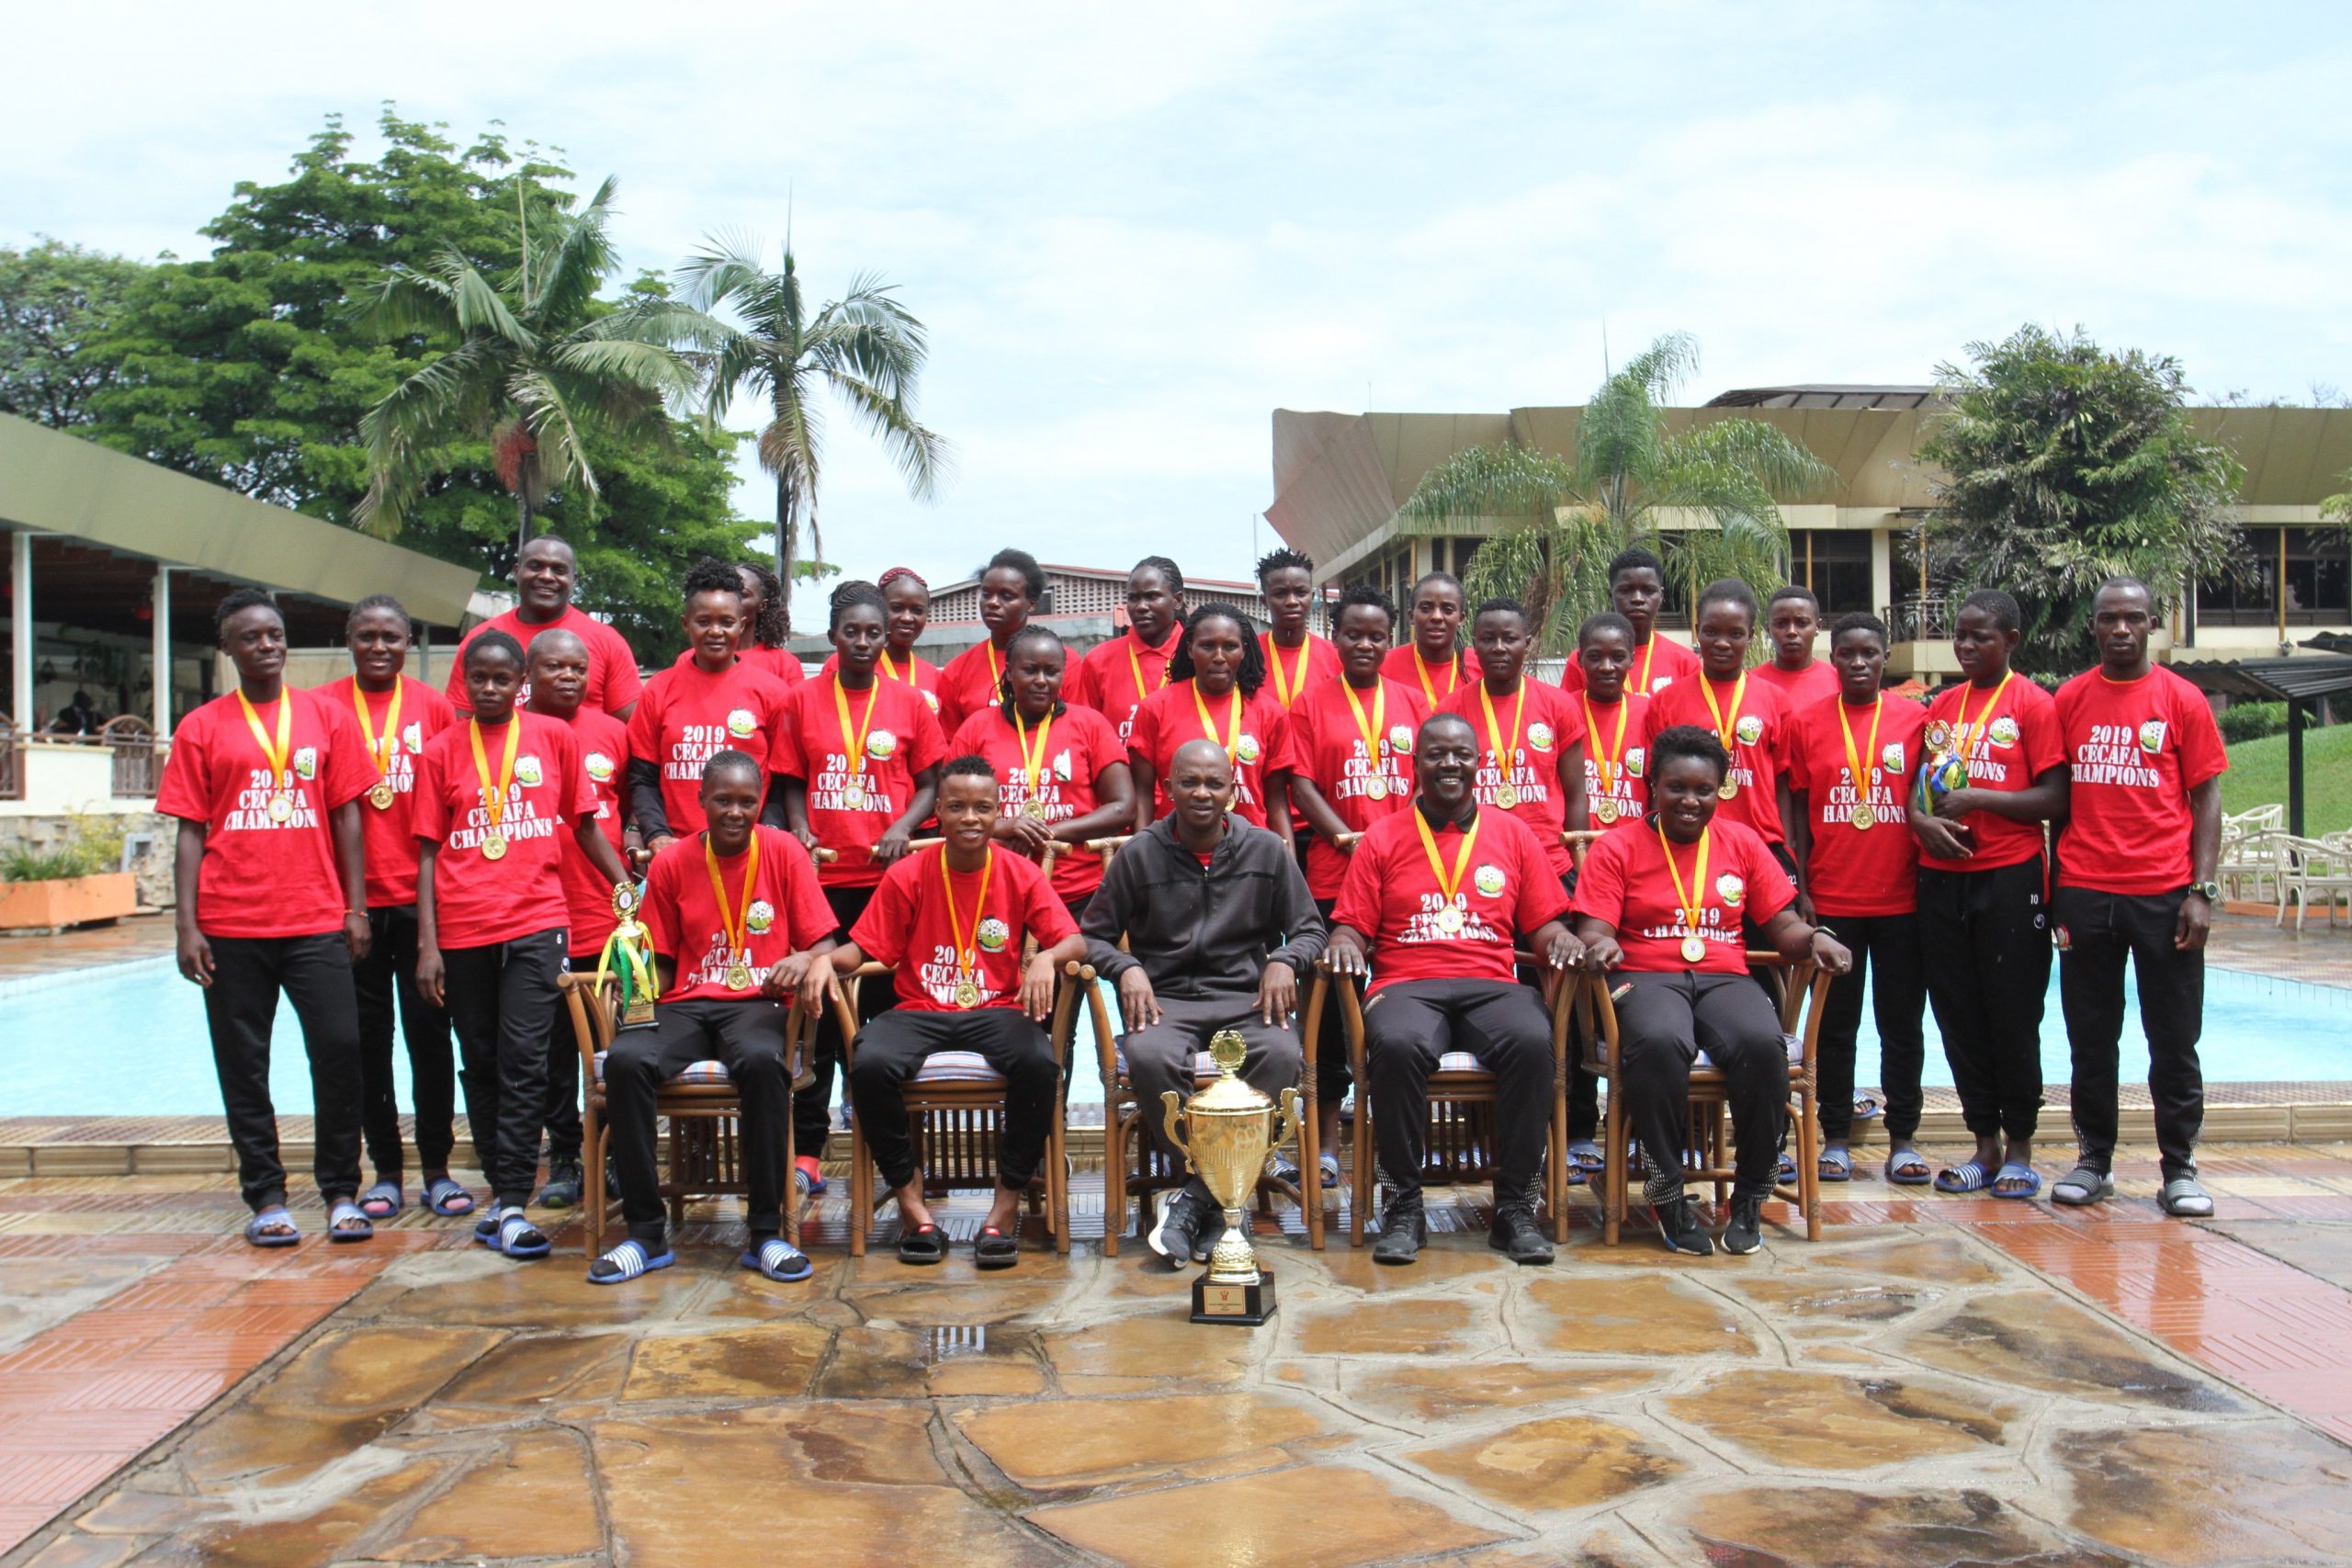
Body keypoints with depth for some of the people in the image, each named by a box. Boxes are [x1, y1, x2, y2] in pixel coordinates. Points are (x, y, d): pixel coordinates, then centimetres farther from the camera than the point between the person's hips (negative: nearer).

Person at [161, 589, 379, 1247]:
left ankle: (341, 1191, 7)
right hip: (231, 926, 0)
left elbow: (347, 817, 7)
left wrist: (356, 908, 1)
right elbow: (191, 831, 5)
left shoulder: (327, 717, 8)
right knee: (243, 1062, 5)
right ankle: (265, 1197, 15)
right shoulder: (201, 729, 7)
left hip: (317, 920, 0)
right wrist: (186, 925, -3)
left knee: (339, 1049, -6)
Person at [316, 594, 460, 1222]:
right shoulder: (323, 706, 4)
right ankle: (385, 1171, 17)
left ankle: (437, 1169, 13)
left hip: (422, 896, 0)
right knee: (367, 1036, 7)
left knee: (429, 1031, 3)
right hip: (351, 899, 0)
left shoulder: (433, 708, 4)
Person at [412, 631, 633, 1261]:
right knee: (481, 1064, 9)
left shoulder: (552, 736, 6)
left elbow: (584, 825, 12)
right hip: (463, 931, 2)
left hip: (535, 923, -2)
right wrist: (427, 944, 0)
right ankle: (502, 1190, 21)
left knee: (523, 1061, -9)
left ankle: (512, 1206, -8)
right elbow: (428, 852, 7)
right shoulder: (440, 751, 8)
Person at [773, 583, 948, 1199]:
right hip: (823, 875, 1)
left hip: (888, 875, 0)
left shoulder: (909, 702, 6)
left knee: (888, 1006, 3)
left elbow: (932, 781, 8)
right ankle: (807, 1150, 7)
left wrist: (904, 827, -8)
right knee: (817, 1011, 2)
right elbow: (791, 783, 11)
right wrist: (799, 831, -6)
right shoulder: (804, 700, 8)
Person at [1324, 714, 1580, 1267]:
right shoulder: (1383, 838, 14)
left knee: (1532, 1041, -33)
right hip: (1407, 986, -1)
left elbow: (1544, 925, 15)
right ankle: (1404, 1204, -19)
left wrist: (1561, 941, -7)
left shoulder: (1512, 834, 17)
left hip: (1491, 985, 1)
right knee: (1397, 1045, -37)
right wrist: (1344, 943, -12)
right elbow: (1353, 927, 11)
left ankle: (1514, 1205, -19)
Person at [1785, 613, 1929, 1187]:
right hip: (1830, 900, 0)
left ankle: (1903, 1140, 15)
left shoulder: (1915, 720, 3)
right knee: (1834, 1025, 6)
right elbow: (1798, 812, 5)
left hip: (1901, 899, 0)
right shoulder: (1806, 723, 3)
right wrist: (1800, 889, -1)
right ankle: (1835, 1139, 14)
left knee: (1902, 1023, 7)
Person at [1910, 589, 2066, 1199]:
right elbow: (1913, 785, 16)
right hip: (1941, 876, 5)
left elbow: (2055, 800, -8)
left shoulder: (2034, 704, -2)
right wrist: (1922, 821, -5)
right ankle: (1985, 1144, 18)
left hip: (2009, 876, -5)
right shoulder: (1941, 706, 14)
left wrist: (1977, 798, -15)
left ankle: (2019, 1149, 12)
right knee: (1959, 1015, 8)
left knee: (2013, 1016, 0)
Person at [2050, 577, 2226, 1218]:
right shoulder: (2068, 700, 7)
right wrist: (2054, 889, 5)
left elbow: (2205, 799, 3)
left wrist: (2202, 889, -6)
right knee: (2090, 1038, 8)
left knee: (2174, 1039, 4)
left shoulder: (2182, 700, 3)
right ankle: (2094, 1159, 19)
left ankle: (2180, 1168, 14)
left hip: (2164, 894, -1)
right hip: (2085, 894, 2)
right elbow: (2056, 797, 10)